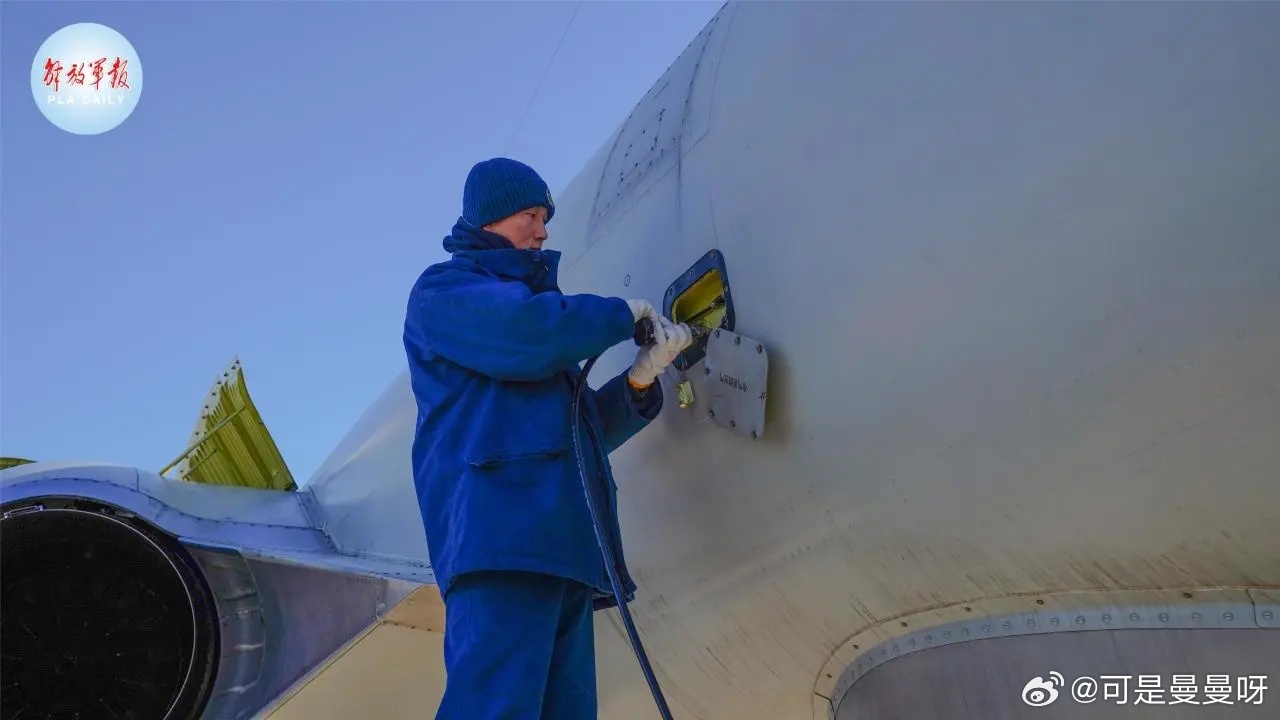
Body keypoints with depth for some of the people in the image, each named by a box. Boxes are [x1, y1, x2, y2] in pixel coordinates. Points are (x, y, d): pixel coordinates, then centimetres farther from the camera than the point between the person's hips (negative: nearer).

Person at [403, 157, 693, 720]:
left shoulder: (524, 303, 33)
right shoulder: (441, 291, 10)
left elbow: (587, 429, 26)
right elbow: (528, 331, -12)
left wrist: (641, 376, 9)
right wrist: (624, 313, 4)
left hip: (561, 542, 8)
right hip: (499, 528, -8)